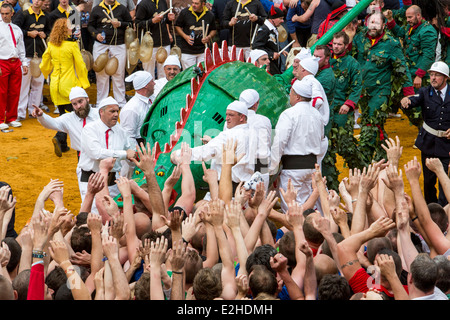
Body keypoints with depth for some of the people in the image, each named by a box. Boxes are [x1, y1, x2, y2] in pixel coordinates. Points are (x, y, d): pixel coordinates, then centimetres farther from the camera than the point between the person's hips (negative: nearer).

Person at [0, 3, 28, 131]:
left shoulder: (17, 29, 14)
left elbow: (21, 48, 19)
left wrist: (24, 63, 10)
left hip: (16, 63, 5)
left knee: (15, 92, 7)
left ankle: (11, 119, 17)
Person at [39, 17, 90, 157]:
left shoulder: (51, 45, 2)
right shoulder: (72, 45, -12)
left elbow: (44, 64, 12)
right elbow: (80, 65, -9)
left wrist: (48, 74, 33)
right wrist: (84, 82, 3)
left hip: (55, 85, 5)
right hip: (69, 85, -5)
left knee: (63, 114, 16)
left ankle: (62, 145, 14)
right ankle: (59, 138, -17)